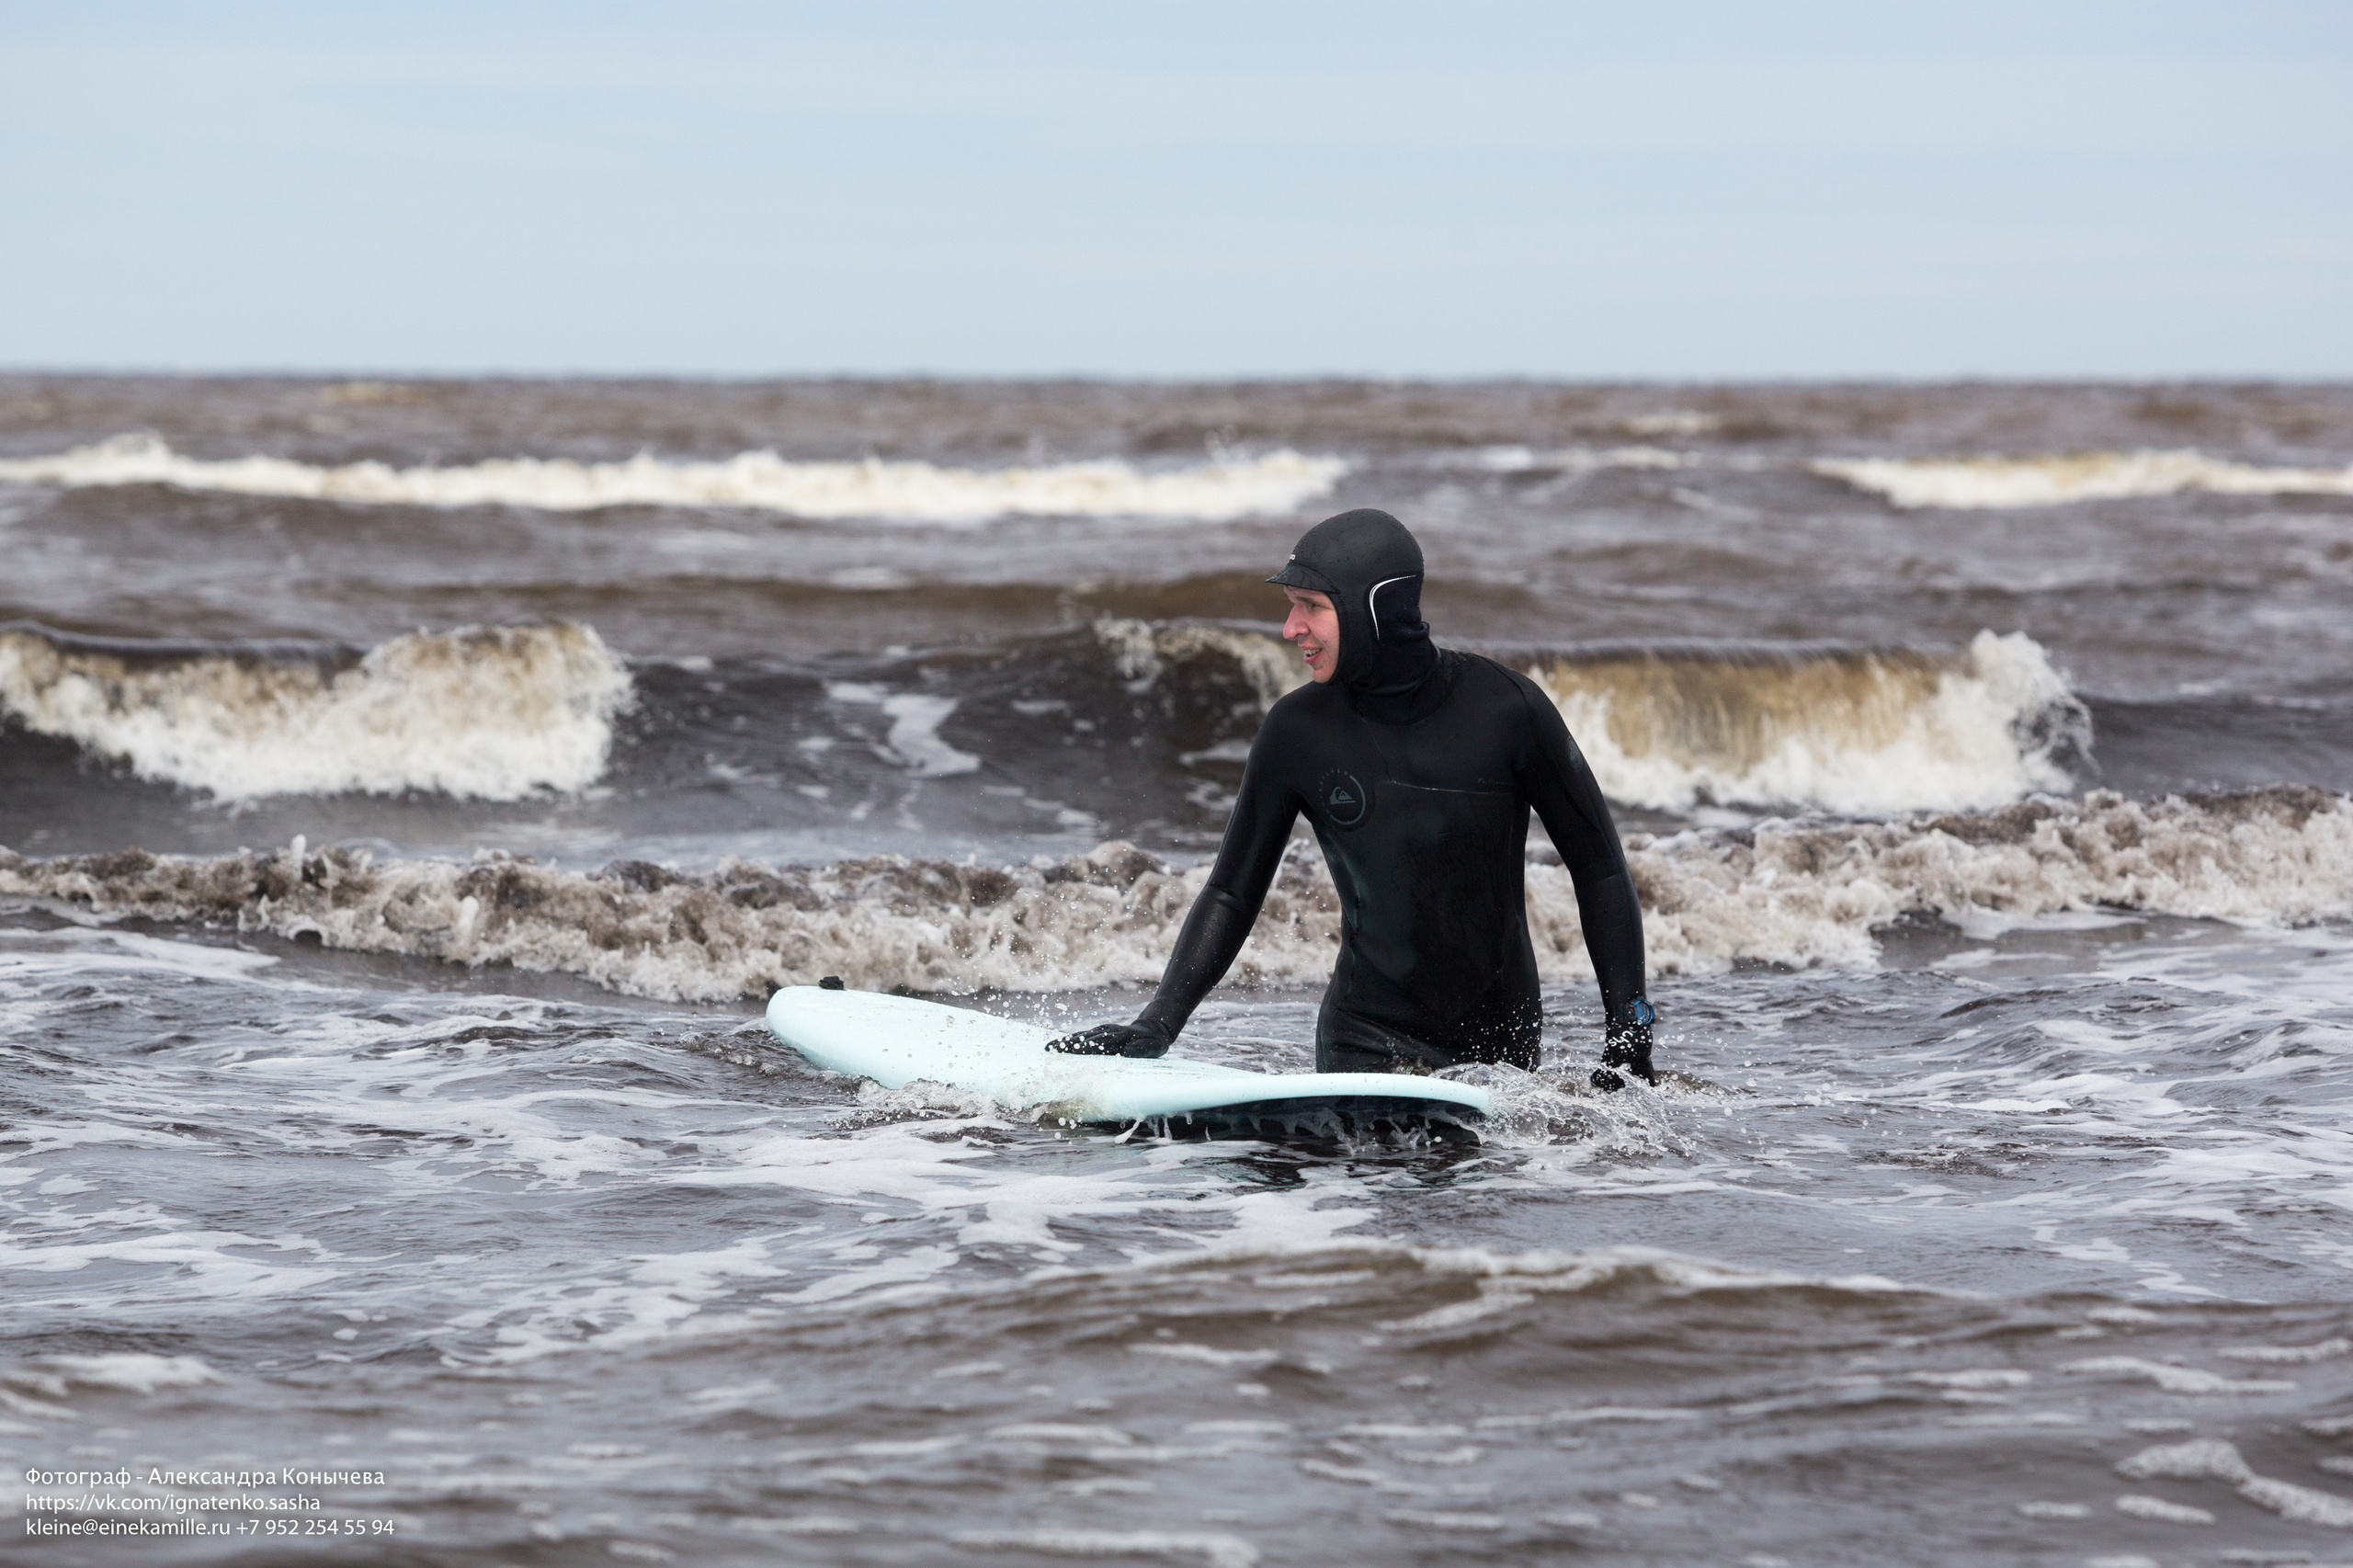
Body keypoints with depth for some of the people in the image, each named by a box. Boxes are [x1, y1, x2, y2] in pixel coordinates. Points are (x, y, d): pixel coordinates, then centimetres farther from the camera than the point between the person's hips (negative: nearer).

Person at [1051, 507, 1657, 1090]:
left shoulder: (1506, 707, -10)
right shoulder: (1298, 730, -7)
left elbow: (1599, 868, -1)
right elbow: (1232, 893, 3)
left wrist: (1628, 1031, -7)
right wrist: (1156, 1025, -8)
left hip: (1504, 1044, 1)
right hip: (1369, 1043, -1)